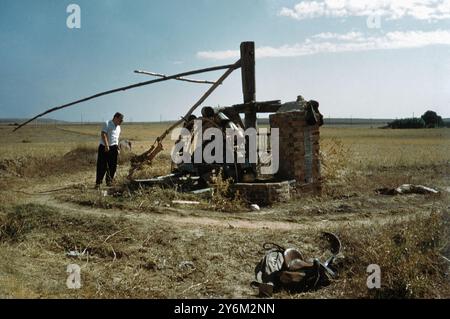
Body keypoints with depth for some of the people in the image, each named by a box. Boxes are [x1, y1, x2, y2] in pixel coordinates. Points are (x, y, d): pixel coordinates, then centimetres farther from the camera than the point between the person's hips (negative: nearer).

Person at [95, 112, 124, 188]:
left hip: (113, 148, 6)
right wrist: (106, 146, -26)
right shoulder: (107, 124, -7)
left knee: (112, 166, 5)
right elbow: (103, 135, -18)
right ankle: (98, 182, 0)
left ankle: (109, 181, 16)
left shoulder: (118, 127, 16)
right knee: (102, 166, -5)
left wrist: (117, 148, 18)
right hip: (104, 148, -6)